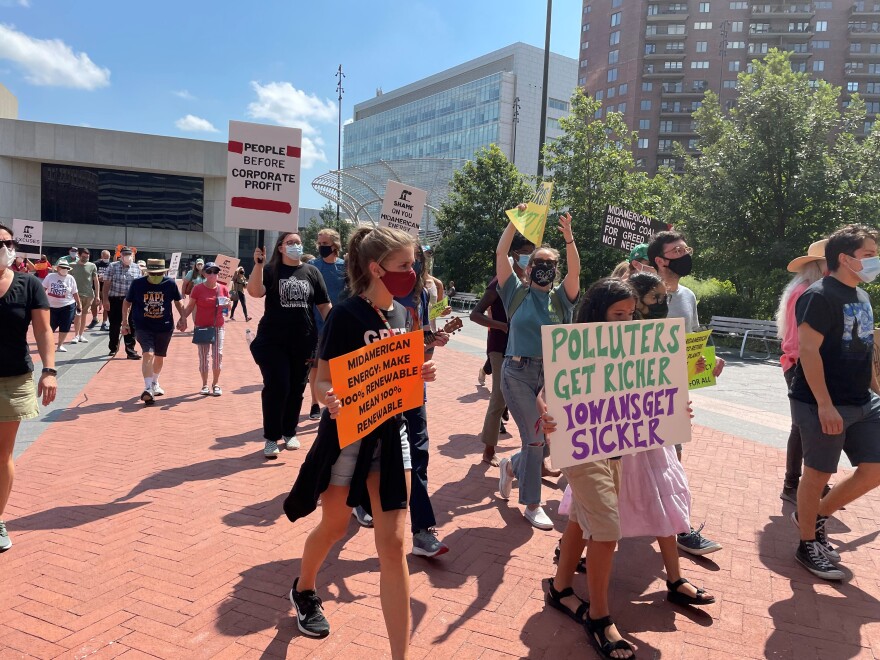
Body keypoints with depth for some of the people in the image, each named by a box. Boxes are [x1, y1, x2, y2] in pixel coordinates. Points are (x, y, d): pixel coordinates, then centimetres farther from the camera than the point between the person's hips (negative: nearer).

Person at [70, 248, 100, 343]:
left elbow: (96, 281, 5)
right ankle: (76, 335, 1)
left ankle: (81, 335, 17)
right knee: (77, 315, -5)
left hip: (89, 294, 2)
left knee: (84, 315, 9)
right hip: (77, 294, -2)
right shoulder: (72, 266, 0)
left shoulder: (92, 266, 3)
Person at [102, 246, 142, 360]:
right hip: (115, 300, -1)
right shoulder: (113, 266, -1)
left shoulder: (136, 268, 6)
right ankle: (113, 348, 28)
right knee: (114, 325, 9)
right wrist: (105, 300, -9)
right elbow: (106, 284, -3)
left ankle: (130, 350, 3)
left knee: (131, 326, -2)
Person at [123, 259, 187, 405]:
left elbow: (177, 301, 10)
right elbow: (127, 302, 5)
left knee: (159, 357, 15)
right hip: (143, 326, -2)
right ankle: (148, 388, -23)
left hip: (165, 327, 2)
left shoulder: (170, 284, -6)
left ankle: (155, 383, 39)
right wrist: (124, 322, 4)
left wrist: (183, 318, 2)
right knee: (148, 354, -20)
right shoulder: (137, 284, -8)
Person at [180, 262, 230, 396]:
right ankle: (205, 385, 14)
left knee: (218, 354, 0)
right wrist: (183, 318, -12)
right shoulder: (198, 289, -5)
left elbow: (228, 307, 12)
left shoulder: (223, 289, 2)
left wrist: (226, 305, -10)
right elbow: (190, 306, 0)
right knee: (203, 356, 3)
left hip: (218, 327, 2)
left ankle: (216, 384, 14)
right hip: (201, 327, -2)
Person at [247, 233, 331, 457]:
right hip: (273, 341, -2)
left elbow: (324, 305, 7)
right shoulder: (271, 270, 1)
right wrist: (258, 264, -25)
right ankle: (271, 438, 8)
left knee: (296, 389, 10)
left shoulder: (311, 272, 7)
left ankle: (289, 433, 27)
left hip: (304, 342, 3)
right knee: (276, 388, -4)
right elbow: (254, 292, -17)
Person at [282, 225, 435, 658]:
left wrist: (420, 374, -8)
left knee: (393, 544, 2)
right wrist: (331, 400, -36)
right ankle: (304, 590, 51)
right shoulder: (347, 314, -16)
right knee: (334, 527, 18)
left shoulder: (400, 313, 3)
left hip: (391, 434, 5)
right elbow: (323, 381, -14)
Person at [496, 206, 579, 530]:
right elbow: (501, 254, -4)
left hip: (553, 376, 3)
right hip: (518, 373, -3)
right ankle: (532, 505, 16)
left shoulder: (561, 298, 7)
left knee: (547, 440, 8)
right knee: (534, 439, -2)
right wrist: (515, 221, -10)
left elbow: (575, 270, -10)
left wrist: (569, 238, -22)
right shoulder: (517, 293, 4)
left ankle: (512, 466, 40)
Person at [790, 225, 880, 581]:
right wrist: (824, 405, -23)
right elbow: (808, 350, -21)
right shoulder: (820, 296, -15)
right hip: (824, 405, -9)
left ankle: (816, 516, 26)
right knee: (818, 474, 3)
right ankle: (808, 544, 20)